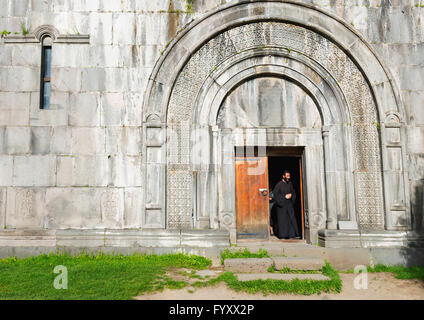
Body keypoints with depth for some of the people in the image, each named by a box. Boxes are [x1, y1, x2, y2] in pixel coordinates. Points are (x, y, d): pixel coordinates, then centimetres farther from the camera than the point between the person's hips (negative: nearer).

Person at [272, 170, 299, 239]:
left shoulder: (290, 183, 6)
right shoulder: (279, 184, -10)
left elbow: (293, 192, 19)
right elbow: (274, 194, -13)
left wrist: (291, 195, -4)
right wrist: (284, 196, -16)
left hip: (289, 204, 5)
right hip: (281, 205, -5)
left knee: (292, 218, -1)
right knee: (282, 220, 0)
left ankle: (292, 234, 2)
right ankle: (282, 235, 10)